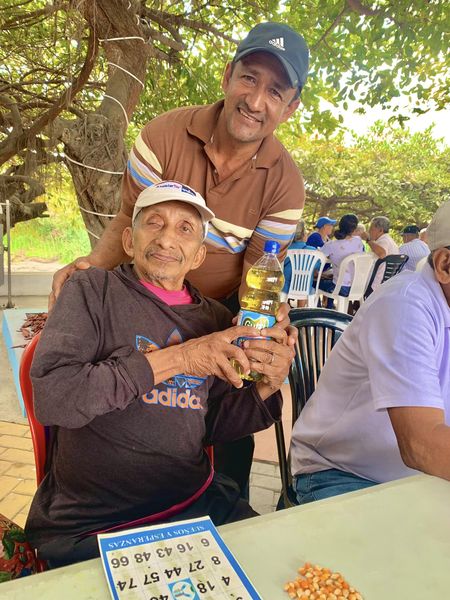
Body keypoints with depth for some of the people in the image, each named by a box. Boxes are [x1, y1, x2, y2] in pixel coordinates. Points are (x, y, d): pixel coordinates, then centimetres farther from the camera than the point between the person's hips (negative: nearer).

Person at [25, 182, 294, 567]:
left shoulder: (217, 319, 4)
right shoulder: (93, 291, -7)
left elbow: (209, 426, 9)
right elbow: (50, 398, -21)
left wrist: (266, 387, -10)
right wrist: (177, 357, -23)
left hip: (200, 505, 4)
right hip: (92, 528, -4)